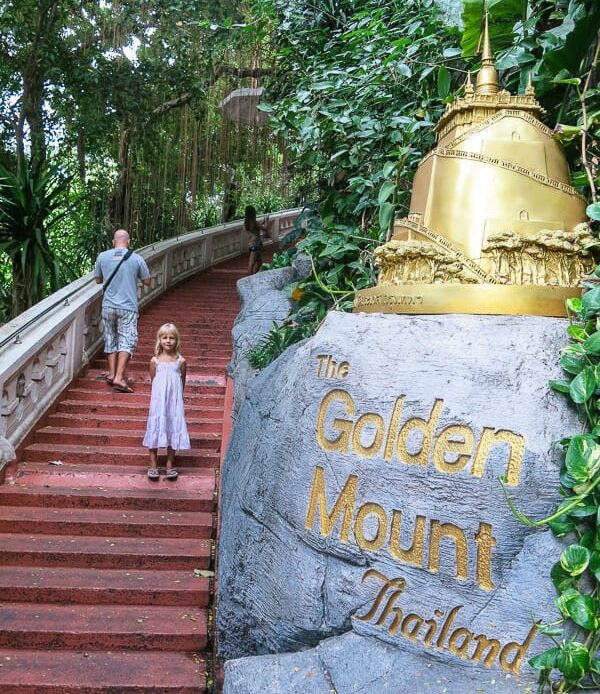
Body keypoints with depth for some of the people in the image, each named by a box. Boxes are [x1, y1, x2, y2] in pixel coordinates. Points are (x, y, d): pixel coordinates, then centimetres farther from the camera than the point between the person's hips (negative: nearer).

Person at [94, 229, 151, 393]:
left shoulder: (102, 257, 1)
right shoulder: (137, 259, -5)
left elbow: (98, 280, 12)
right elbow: (147, 281, 5)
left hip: (108, 306, 3)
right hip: (128, 307, -3)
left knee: (111, 339, 16)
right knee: (127, 341, -2)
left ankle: (112, 373, 17)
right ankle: (119, 377, -12)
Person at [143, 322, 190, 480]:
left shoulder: (180, 361, 0)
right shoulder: (155, 361, 0)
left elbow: (182, 383, 7)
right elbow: (153, 381, 6)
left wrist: (177, 397, 6)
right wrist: (158, 397, 1)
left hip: (174, 402, 0)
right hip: (158, 401, 0)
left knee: (173, 429, 5)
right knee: (156, 429, 2)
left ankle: (170, 464, 17)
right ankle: (153, 464, 12)